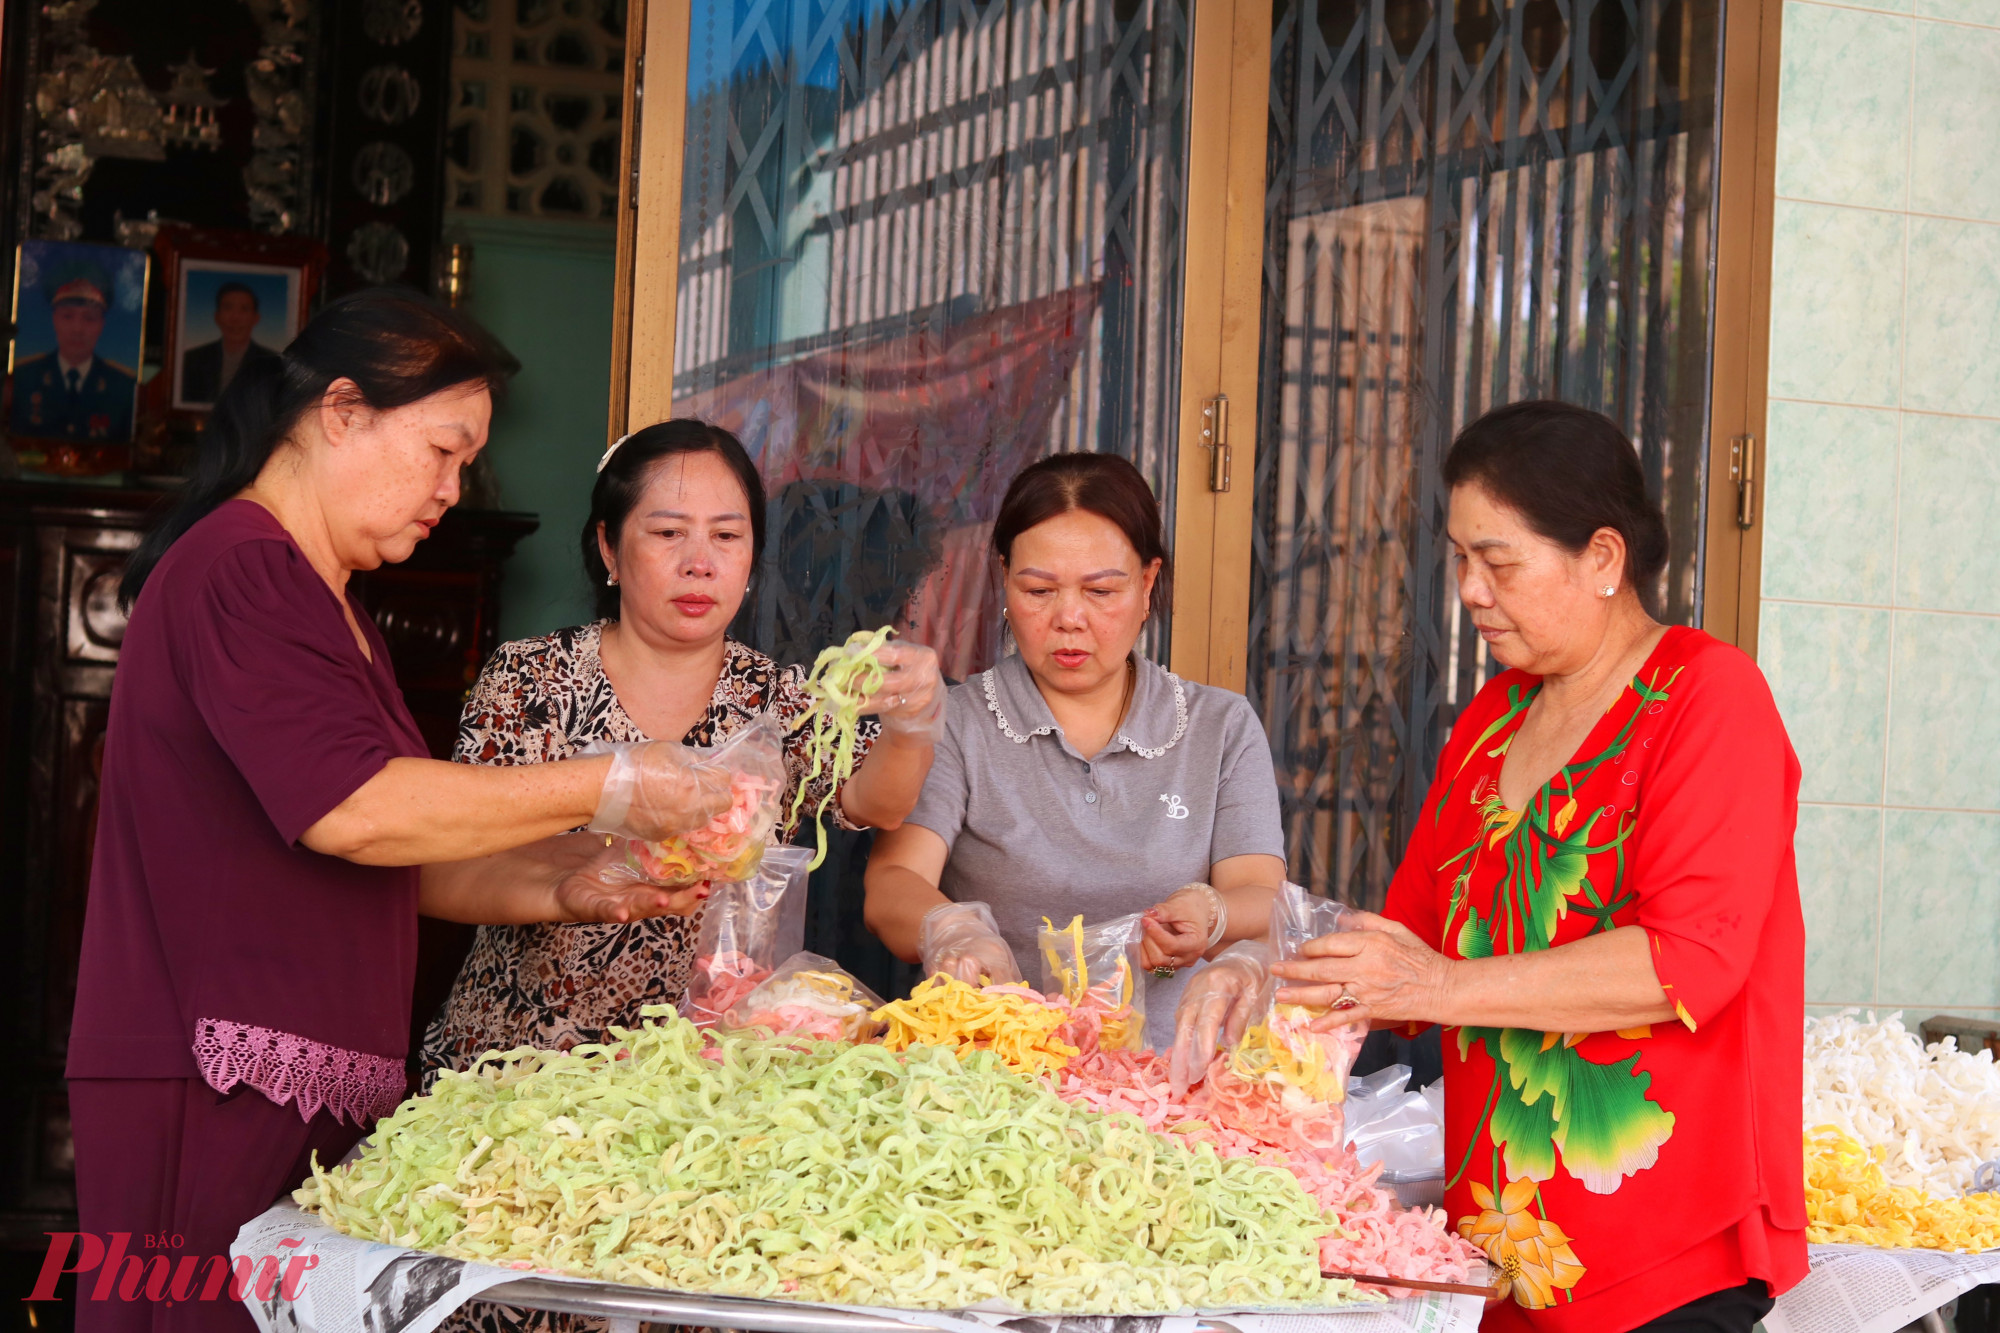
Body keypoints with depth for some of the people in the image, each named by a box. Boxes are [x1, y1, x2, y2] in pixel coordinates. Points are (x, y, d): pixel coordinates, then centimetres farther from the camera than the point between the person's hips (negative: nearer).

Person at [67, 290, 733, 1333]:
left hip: (314, 1098, 10)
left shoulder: (323, 601, 23)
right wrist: (609, 791, -13)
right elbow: (351, 811, -20)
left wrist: (562, 890, 6)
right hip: (217, 1090, -10)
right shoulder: (239, 567, -9)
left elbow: (394, 866, 23)